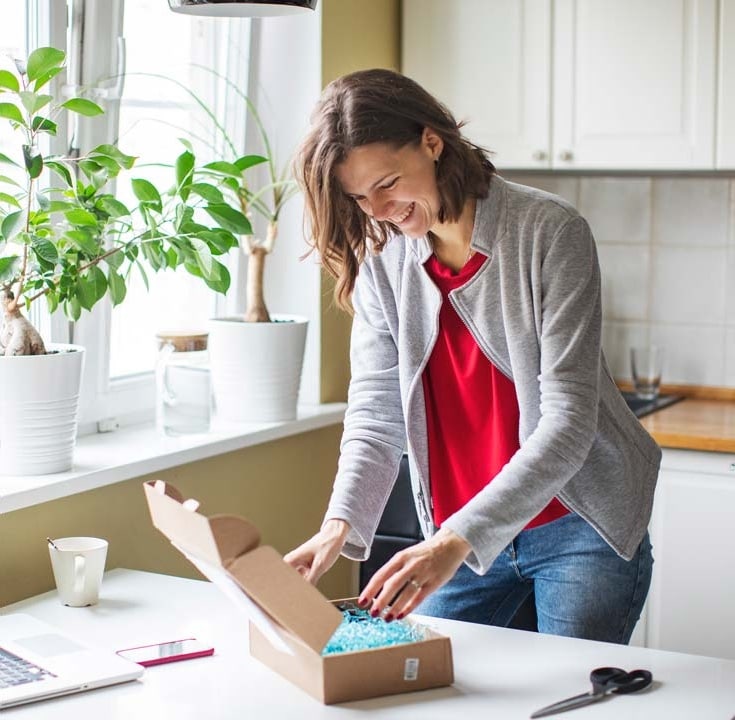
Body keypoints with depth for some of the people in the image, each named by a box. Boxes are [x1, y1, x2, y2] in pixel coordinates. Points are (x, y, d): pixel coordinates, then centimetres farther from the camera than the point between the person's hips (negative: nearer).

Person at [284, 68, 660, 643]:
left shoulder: (550, 232, -19)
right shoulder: (381, 262, -3)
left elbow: (567, 422, -25)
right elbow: (375, 413, -5)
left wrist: (459, 538, -34)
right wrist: (339, 524, -25)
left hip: (577, 526, -4)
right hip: (459, 535, 4)